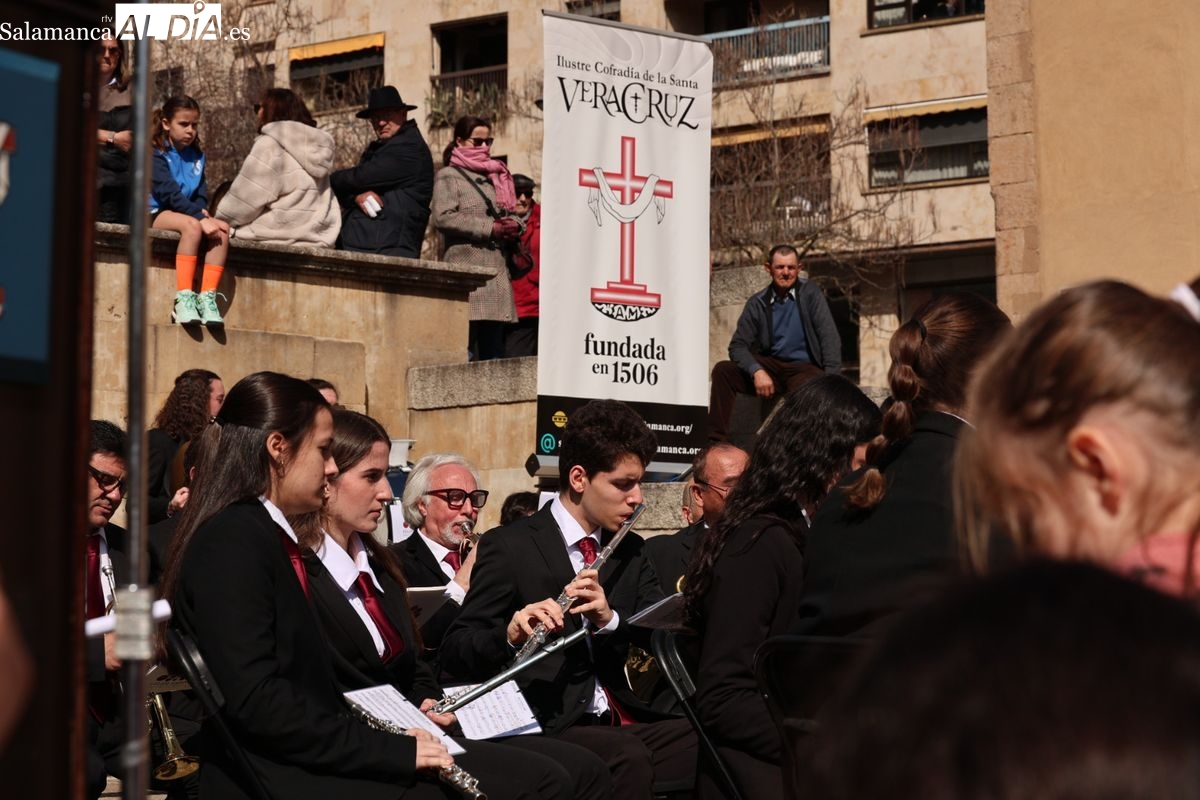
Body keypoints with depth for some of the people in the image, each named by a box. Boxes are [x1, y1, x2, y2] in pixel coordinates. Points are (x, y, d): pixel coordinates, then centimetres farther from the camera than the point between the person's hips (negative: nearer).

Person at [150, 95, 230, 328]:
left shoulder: (196, 156, 17)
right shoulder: (156, 153, -4)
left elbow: (201, 193, 11)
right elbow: (168, 191, -17)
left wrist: (202, 211, -13)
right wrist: (200, 217, -26)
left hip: (190, 213, 6)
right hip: (157, 214, -6)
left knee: (222, 228, -24)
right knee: (192, 225, -37)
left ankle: (207, 297, -32)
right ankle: (183, 298, -41)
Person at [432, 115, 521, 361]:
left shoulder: (496, 177, 26)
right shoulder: (449, 175, 3)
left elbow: (512, 214, 29)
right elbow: (443, 217, -12)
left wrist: (514, 226, 3)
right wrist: (490, 228, -13)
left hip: (497, 272, 7)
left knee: (494, 354, 3)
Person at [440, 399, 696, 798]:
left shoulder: (630, 550, 16)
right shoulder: (508, 547, -2)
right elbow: (455, 652, -5)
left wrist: (611, 618, -16)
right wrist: (511, 634, -27)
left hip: (620, 722, 5)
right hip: (546, 728, -5)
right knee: (629, 756, -36)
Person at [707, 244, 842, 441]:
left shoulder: (810, 293, -1)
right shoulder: (757, 303, 6)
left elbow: (829, 336, -7)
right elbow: (738, 345, 1)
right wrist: (757, 371, -21)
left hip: (804, 368, -3)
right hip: (770, 366, 3)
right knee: (722, 370, -18)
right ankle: (716, 439, -19)